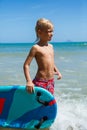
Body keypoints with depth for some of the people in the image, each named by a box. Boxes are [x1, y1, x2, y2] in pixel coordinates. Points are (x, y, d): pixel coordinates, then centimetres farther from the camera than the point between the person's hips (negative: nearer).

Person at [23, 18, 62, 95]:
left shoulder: (51, 46, 11)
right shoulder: (36, 48, -10)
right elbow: (26, 65, -13)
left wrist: (57, 71, 10)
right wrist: (29, 81, -22)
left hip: (51, 82, 7)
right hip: (40, 82, -7)